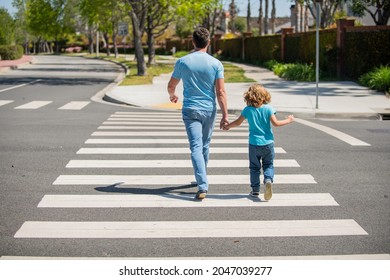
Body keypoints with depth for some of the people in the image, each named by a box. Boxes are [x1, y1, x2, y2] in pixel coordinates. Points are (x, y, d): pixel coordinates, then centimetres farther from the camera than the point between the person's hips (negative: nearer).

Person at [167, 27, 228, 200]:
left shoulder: (182, 62, -4)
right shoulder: (216, 64, -5)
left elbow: (171, 86, 8)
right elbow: (221, 92, -8)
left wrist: (172, 95, 31)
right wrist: (225, 115, -3)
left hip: (190, 110, -2)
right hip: (209, 110, 2)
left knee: (196, 148, -7)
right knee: (205, 146, 19)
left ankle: (203, 186, -19)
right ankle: (201, 178, 36)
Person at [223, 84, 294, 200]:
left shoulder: (248, 110, -3)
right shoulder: (268, 108, -5)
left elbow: (238, 122, 5)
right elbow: (275, 123, -8)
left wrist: (227, 126, 23)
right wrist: (288, 120, 6)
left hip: (254, 143, 0)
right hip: (268, 143, 0)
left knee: (254, 167, 11)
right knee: (268, 165, 11)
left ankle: (255, 190, 10)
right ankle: (268, 180, -18)